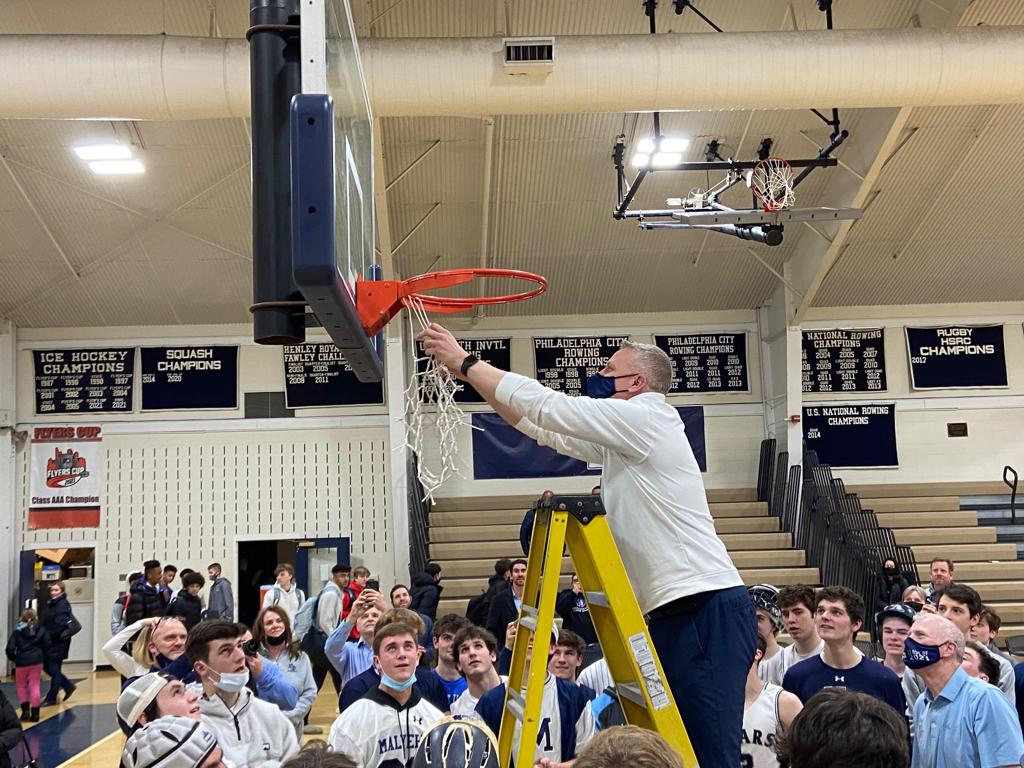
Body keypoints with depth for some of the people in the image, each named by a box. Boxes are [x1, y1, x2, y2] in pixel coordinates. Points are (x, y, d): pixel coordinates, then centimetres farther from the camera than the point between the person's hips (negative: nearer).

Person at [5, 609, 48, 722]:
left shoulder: (17, 631, -1)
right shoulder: (41, 630, 3)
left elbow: (10, 649, -8)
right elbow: (47, 646, 3)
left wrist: (14, 658, 11)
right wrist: (42, 657, 18)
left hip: (21, 662, -1)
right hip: (37, 662, 1)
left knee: (21, 685, 18)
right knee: (34, 686, 5)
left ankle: (25, 710, 7)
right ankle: (35, 713, 5)